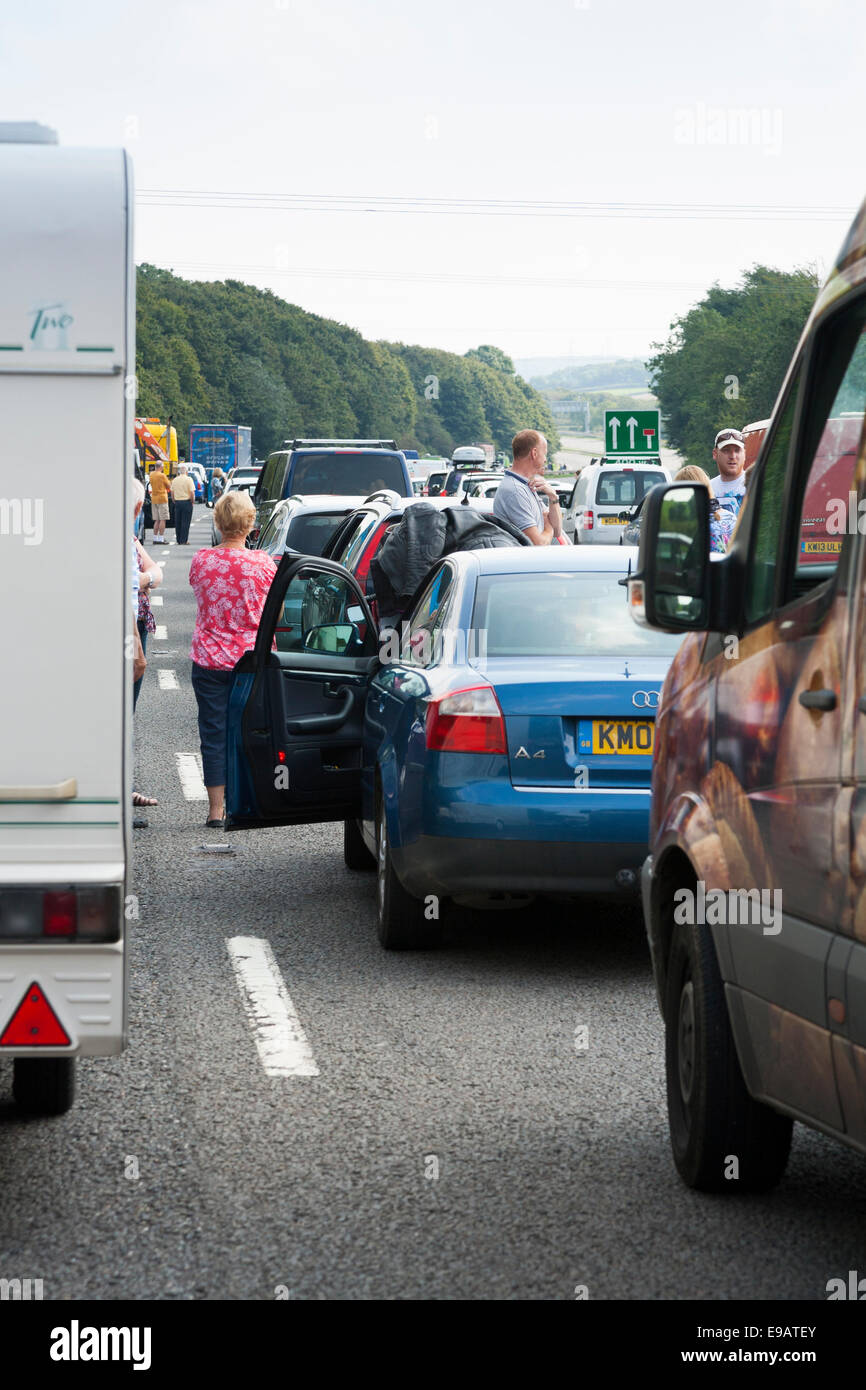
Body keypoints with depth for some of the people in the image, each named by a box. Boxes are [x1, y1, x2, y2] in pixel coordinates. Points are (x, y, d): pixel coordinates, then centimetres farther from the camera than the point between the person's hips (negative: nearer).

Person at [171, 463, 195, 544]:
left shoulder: (175, 480, 5)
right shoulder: (188, 479, -9)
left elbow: (172, 492, 9)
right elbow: (192, 492, -13)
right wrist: (193, 501, 1)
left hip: (177, 502, 4)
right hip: (187, 502, -4)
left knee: (177, 522, 11)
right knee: (185, 522, -1)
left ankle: (178, 540, 13)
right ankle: (183, 540, -3)